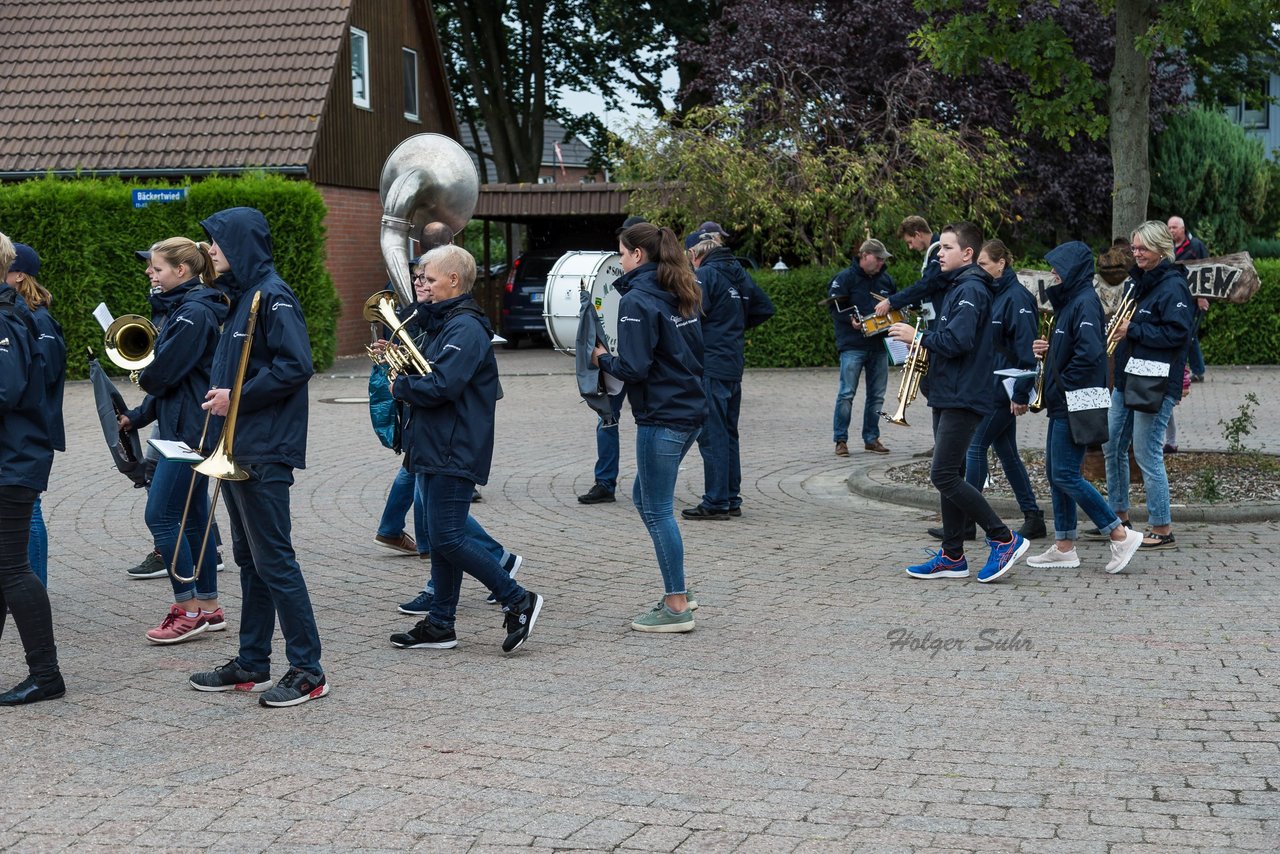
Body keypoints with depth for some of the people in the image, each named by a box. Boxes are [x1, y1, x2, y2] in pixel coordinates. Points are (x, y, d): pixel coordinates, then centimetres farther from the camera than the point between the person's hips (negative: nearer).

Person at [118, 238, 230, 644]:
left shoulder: (194, 312, -16)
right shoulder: (182, 309, 15)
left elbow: (164, 372, -19)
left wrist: (142, 379, 3)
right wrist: (137, 416, 10)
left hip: (189, 431, -10)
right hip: (188, 429, 10)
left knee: (161, 515, -7)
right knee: (192, 518, 12)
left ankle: (188, 609, -2)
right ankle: (209, 607, 17)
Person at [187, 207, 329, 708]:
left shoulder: (272, 296, -13)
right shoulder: (240, 296, 16)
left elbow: (296, 366, -22)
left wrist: (237, 397, -17)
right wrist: (221, 397, 5)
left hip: (265, 454, -10)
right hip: (237, 450, 10)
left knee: (274, 560, -7)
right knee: (249, 559, 14)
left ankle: (307, 671, -2)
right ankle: (251, 664, 22)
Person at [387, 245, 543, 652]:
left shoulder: (465, 327, -15)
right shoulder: (444, 322, 18)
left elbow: (441, 386, -24)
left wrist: (400, 386, -9)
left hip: (454, 452, -10)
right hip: (436, 450, 10)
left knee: (448, 539, -11)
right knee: (442, 540, 12)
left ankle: (518, 601, -3)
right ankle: (439, 625, 17)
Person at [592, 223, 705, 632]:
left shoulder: (637, 300, -14)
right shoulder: (679, 296, 13)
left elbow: (634, 368, -19)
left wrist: (603, 358, 0)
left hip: (661, 417, -9)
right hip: (690, 410, 9)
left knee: (657, 509, -1)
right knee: (645, 496, 19)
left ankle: (676, 607, 3)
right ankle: (677, 593, 21)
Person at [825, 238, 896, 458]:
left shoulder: (886, 279, 13)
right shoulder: (845, 278, -4)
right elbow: (834, 306, -8)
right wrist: (851, 320, -21)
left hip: (879, 346, 6)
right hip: (852, 346, -6)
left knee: (877, 394, 8)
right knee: (847, 393, -7)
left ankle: (871, 438, 18)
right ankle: (841, 440, -1)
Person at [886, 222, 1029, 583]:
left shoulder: (971, 289, -13)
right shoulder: (954, 287, 18)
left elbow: (958, 340, -24)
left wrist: (918, 336, -12)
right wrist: (925, 343, 5)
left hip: (963, 398, -10)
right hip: (947, 396, 10)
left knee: (944, 476, -13)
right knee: (949, 476, 10)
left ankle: (1004, 539, -6)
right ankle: (952, 557, 14)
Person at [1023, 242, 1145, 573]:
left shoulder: (1085, 302, -15)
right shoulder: (1070, 300, 16)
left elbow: (1089, 352, -27)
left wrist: (1064, 381, -16)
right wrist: (1048, 351, 5)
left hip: (1075, 404, -10)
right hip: (1062, 404, 10)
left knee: (1065, 475, -10)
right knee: (1055, 474, 11)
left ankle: (1121, 535, -6)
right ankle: (1064, 547, 16)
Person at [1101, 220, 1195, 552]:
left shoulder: (1173, 286, -12)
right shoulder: (1139, 282, 16)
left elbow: (1177, 333, -20)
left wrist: (1133, 330, -17)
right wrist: (1120, 329, 5)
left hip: (1156, 383, -10)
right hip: (1127, 379, 10)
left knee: (1147, 454, -7)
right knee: (1112, 447, 15)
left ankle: (1162, 530, 0)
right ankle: (1118, 515, 28)